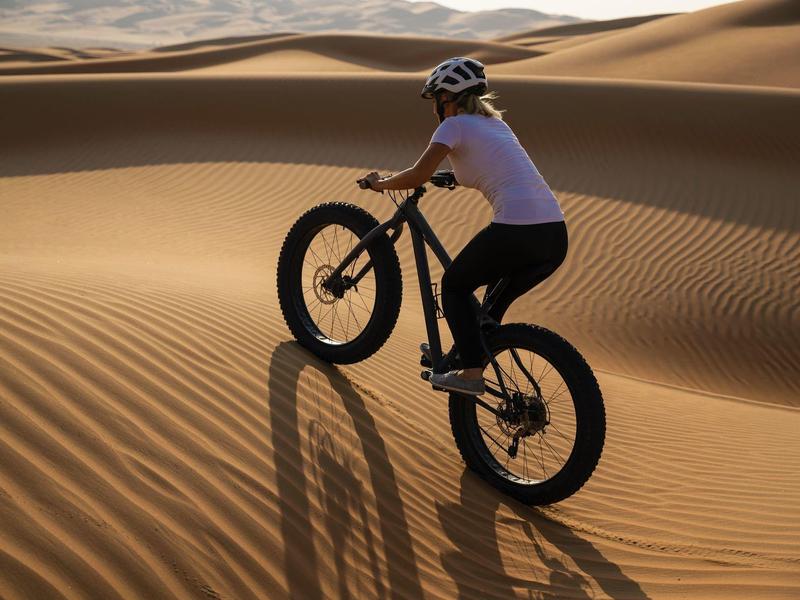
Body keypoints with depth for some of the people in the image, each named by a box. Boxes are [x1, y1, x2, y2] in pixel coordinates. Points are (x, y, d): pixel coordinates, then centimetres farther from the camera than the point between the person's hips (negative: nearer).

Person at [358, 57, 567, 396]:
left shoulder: (454, 125, 3)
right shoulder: (495, 123, 25)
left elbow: (417, 177, -6)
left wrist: (379, 184, 11)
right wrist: (450, 176, 46)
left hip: (515, 232, -7)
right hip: (556, 238, 7)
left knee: (454, 285, 16)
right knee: (496, 299, 29)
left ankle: (471, 374, 8)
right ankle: (463, 354, 40)